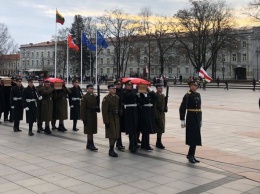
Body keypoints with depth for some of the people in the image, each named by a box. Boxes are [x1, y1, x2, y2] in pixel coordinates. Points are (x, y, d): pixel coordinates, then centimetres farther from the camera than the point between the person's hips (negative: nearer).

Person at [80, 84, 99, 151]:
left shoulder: (95, 96, 9)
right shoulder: (85, 97, -10)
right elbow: (82, 108, -12)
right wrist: (84, 118, -15)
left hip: (94, 115, 7)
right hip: (88, 116, -7)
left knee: (91, 131, 12)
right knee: (90, 131, -4)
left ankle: (88, 145, 22)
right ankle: (91, 145, 0)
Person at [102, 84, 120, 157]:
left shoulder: (117, 97, 9)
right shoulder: (106, 98, -11)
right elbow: (104, 111, -14)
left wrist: (119, 117, 10)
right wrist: (106, 121, -18)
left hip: (116, 118, 6)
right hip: (110, 119, -6)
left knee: (116, 135, 8)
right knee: (112, 135, -5)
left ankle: (111, 149, 21)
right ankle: (111, 151, 7)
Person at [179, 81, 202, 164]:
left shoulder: (198, 95, 12)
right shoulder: (187, 95, -10)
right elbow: (182, 108, -12)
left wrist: (200, 120, 19)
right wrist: (182, 120, -15)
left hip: (197, 118, 7)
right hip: (191, 117, -7)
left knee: (196, 137, 9)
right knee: (193, 137, -8)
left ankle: (191, 155, 18)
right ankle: (191, 155, 1)